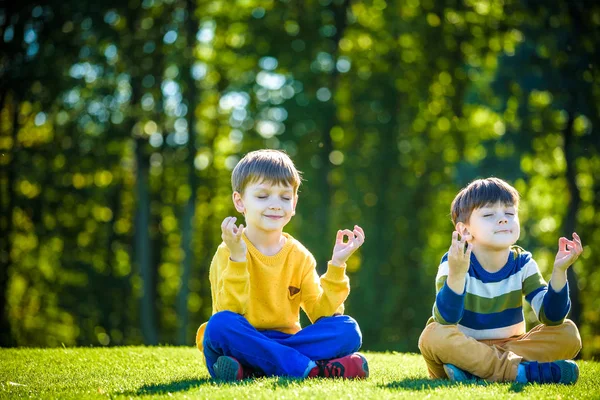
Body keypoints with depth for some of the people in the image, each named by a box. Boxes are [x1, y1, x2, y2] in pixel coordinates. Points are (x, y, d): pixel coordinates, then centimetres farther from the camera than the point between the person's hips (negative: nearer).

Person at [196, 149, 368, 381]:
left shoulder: (300, 257, 9)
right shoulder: (229, 253, -5)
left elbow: (321, 314, 2)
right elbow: (230, 314, -17)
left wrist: (336, 266, -7)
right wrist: (237, 259, -25)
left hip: (283, 343, 4)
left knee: (348, 330, -18)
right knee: (220, 325, -36)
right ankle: (307, 369, -31)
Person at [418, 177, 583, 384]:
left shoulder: (523, 264, -3)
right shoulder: (453, 263, -14)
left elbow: (552, 318, -13)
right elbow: (445, 322, -30)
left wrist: (559, 271, -27)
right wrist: (456, 275, -45)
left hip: (508, 348, 4)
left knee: (568, 333, -16)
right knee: (434, 336, -34)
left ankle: (472, 370, -25)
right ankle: (520, 371, -33)